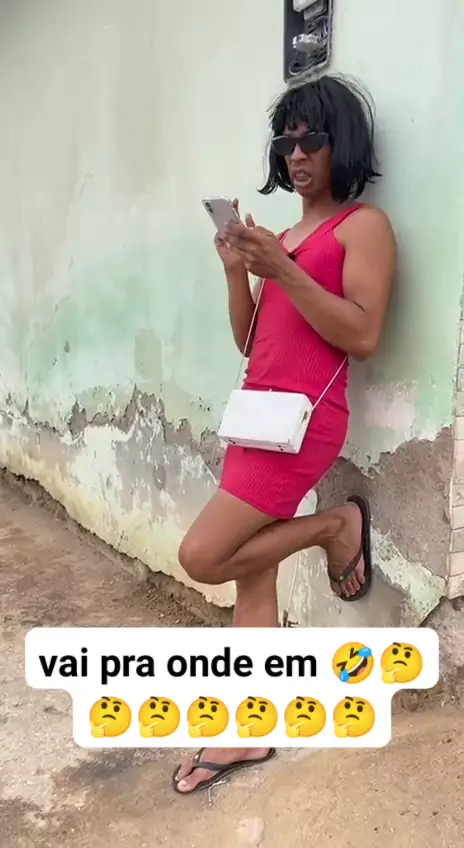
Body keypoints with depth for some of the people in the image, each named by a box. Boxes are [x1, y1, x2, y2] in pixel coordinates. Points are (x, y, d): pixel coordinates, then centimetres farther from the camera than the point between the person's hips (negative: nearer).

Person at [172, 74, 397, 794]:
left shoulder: (364, 225, -2)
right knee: (252, 570, 10)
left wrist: (281, 270, -18)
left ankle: (337, 525, 9)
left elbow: (364, 335, -15)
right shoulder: (282, 235, 18)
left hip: (303, 419, -8)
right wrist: (237, 270, 2)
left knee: (202, 557, -10)